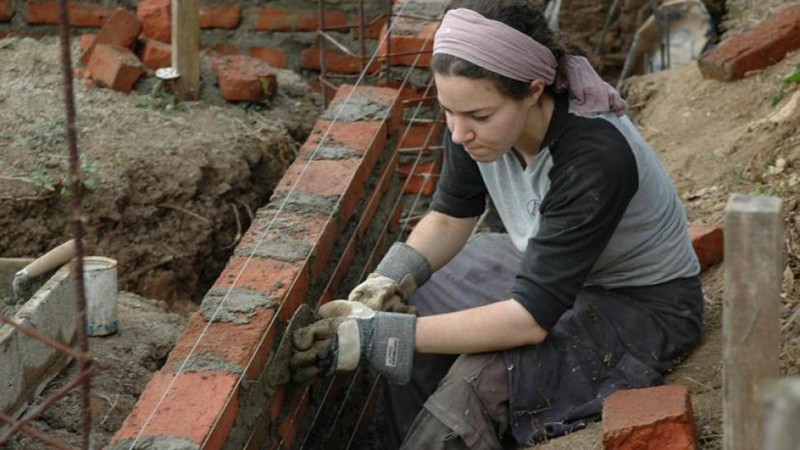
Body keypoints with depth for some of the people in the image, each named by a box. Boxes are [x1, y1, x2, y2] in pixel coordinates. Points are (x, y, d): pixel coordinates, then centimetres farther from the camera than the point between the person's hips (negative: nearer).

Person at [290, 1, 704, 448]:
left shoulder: (596, 155, -36)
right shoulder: (479, 120, -17)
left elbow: (533, 315, -37)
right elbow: (450, 219, 1)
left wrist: (382, 336, -37)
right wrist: (389, 280, -18)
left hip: (646, 306, -7)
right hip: (550, 267, 7)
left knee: (482, 379, -27)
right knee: (409, 312, -3)